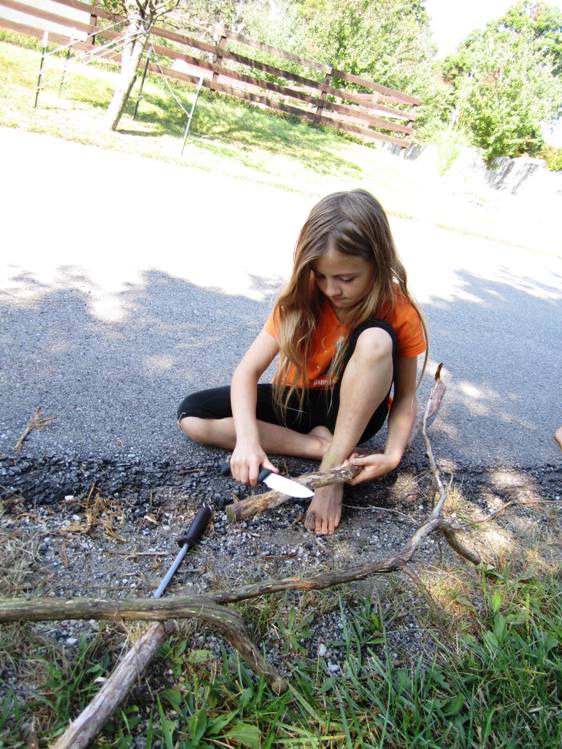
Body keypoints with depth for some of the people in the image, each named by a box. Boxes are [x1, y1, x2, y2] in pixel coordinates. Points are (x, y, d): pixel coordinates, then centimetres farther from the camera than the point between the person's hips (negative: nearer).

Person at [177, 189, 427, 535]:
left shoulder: (400, 313, -19)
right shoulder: (301, 297, -16)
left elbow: (405, 397, -12)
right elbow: (248, 369, -20)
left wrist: (393, 454, -30)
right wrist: (247, 439, -37)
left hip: (353, 410, -2)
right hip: (299, 401, 3)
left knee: (375, 340, -34)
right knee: (192, 415, -16)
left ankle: (334, 468, -25)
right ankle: (322, 447, -18)